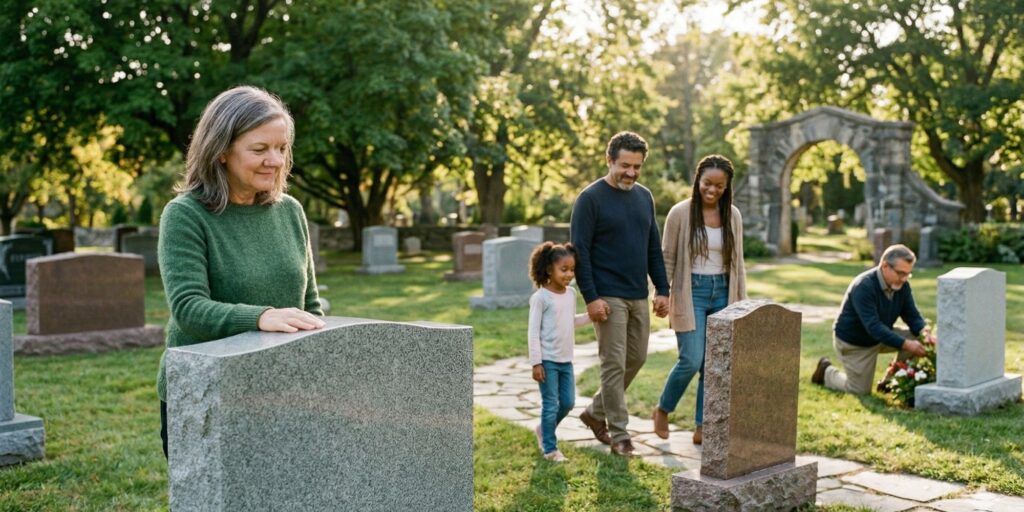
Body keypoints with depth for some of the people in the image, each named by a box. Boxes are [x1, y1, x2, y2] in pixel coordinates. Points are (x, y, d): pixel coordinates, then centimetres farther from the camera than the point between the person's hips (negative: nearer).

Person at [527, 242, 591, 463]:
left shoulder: (571, 293, 7)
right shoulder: (540, 297, -14)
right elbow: (533, 331, -13)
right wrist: (536, 362, -15)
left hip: (566, 360, 7)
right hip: (547, 360, -7)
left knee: (568, 402, 12)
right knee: (551, 405, -1)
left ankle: (544, 430, 35)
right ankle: (550, 448, 11)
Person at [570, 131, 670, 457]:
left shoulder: (644, 197, 11)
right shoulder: (591, 198, -9)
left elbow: (654, 247, 16)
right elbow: (580, 251, -12)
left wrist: (662, 289, 9)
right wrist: (591, 297, -17)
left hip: (639, 296, 7)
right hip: (608, 297, -7)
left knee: (636, 359, 12)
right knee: (614, 365, -3)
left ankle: (596, 413, 29)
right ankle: (618, 433, 7)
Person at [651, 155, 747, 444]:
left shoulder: (733, 216, 5)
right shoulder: (680, 213, -7)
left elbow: (737, 262, 10)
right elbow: (667, 259, -3)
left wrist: (742, 301, 9)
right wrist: (661, 295, -6)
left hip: (722, 293, 4)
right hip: (691, 293, -4)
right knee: (691, 361, -10)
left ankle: (702, 427, 15)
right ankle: (662, 410, 16)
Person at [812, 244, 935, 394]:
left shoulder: (902, 285, -11)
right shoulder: (863, 287, -33)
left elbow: (912, 315, -7)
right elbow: (874, 327, -39)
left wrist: (924, 332, -29)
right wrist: (906, 344, -45)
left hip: (882, 335, 7)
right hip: (853, 343, -7)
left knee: (915, 339, -14)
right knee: (861, 390, -3)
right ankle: (827, 372, 24)